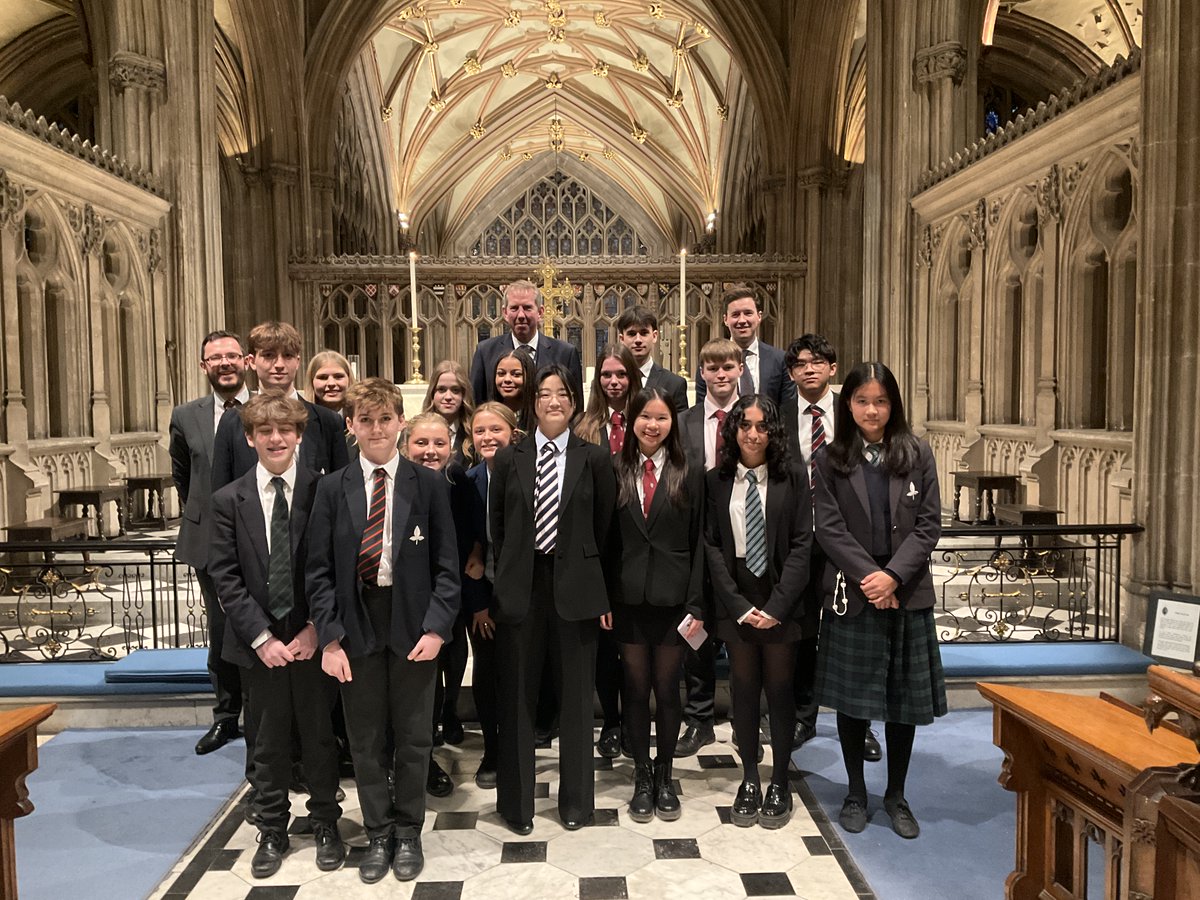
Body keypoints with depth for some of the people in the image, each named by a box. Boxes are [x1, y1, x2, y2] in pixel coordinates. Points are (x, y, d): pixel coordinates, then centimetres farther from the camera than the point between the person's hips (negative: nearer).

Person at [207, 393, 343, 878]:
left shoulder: (322, 491, -5)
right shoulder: (229, 500, -1)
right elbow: (224, 575, -3)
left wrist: (315, 629, -11)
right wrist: (260, 637, -10)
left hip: (312, 639, -1)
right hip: (259, 643, 1)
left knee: (319, 736, 12)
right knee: (269, 741, 13)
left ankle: (325, 824, 30)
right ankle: (271, 832, 31)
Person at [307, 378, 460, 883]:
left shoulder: (429, 485, -2)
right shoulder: (333, 488, 2)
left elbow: (446, 566, -2)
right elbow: (319, 571, 1)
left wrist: (436, 628, -12)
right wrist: (329, 638, -7)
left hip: (413, 625, -1)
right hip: (355, 624, 1)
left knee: (413, 739, 11)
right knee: (366, 741, 12)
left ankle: (408, 834, 30)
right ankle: (378, 836, 30)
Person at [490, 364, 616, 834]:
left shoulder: (594, 459, 1)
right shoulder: (509, 458, 4)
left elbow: (604, 527, 3)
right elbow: (497, 525, 8)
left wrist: (599, 589, 2)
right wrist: (509, 575, 6)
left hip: (575, 587, -1)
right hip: (521, 587, 1)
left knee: (577, 695, 9)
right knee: (517, 695, 9)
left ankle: (576, 800, 27)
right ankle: (516, 801, 26)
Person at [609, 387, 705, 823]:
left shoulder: (690, 475, -1)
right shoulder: (615, 472, 1)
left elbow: (699, 542, -2)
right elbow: (606, 540, 2)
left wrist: (696, 605, -6)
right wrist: (603, 598, -3)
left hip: (673, 598, -1)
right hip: (629, 598, 1)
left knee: (667, 688, 9)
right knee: (636, 688, 10)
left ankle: (664, 776, 27)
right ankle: (642, 775, 26)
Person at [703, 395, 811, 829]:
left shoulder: (793, 480, -2)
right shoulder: (716, 481, 1)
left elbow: (801, 545, -5)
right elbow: (711, 546, -1)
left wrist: (777, 606, -12)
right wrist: (738, 605, -9)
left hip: (781, 601, -1)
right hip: (735, 601, 1)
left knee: (779, 688, 7)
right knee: (743, 687, 8)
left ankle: (779, 783, 22)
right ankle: (749, 780, 22)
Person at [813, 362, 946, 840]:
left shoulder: (917, 455, 3)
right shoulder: (831, 460, 0)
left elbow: (929, 524, -2)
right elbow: (829, 528, -5)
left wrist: (894, 575, -14)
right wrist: (869, 576, -15)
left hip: (908, 595, 1)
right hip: (851, 594, -1)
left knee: (904, 699, 9)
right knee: (851, 698, 8)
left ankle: (896, 795, 26)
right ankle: (855, 793, 25)